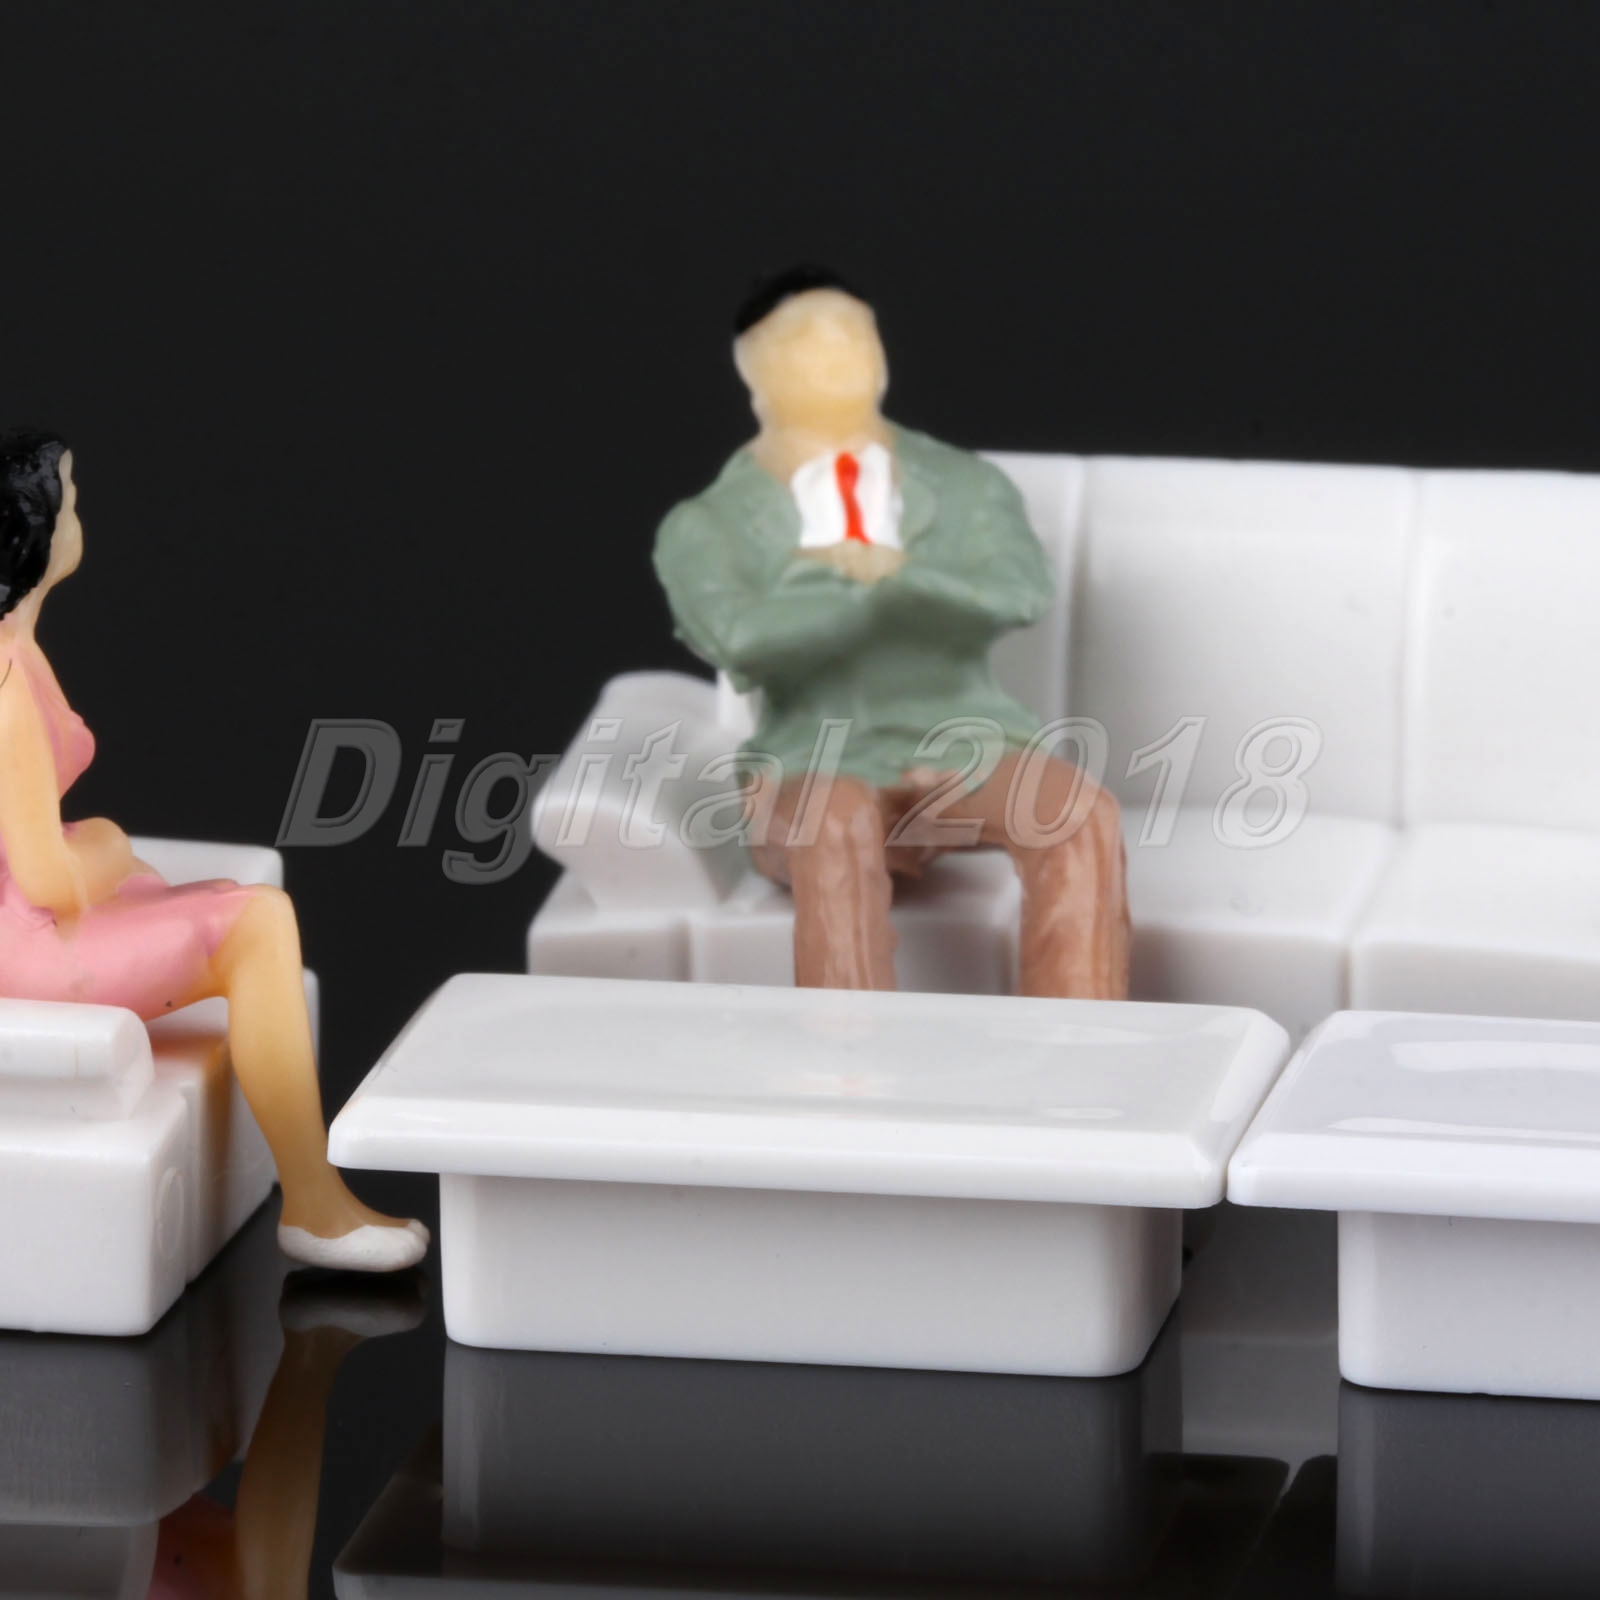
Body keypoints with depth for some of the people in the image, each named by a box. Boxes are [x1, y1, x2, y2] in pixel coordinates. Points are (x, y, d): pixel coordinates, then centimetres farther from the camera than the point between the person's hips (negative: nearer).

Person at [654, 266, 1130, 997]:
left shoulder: (969, 489, 11)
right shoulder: (705, 528, 5)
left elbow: (1023, 595, -10)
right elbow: (737, 638, -18)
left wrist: (891, 570, -24)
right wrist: (872, 584, -13)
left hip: (966, 751, 2)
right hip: (818, 770, -2)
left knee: (1079, 811, -30)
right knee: (837, 832, -39)